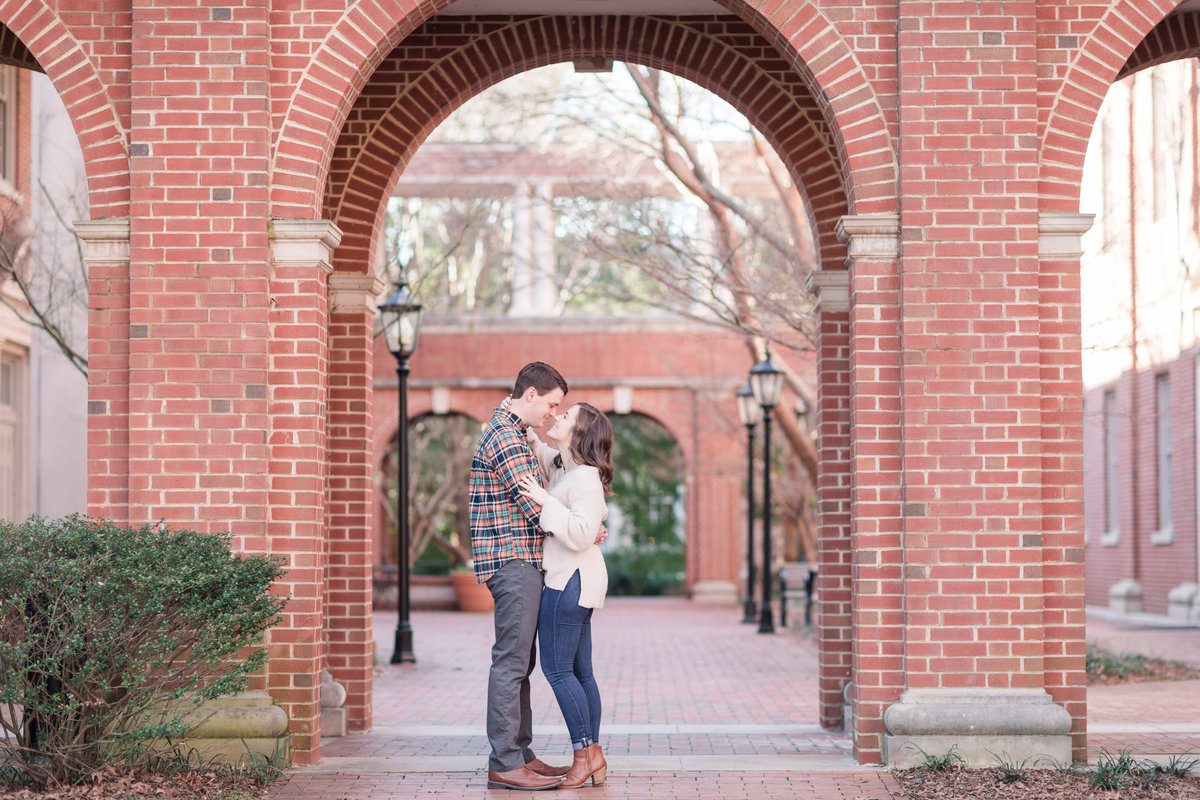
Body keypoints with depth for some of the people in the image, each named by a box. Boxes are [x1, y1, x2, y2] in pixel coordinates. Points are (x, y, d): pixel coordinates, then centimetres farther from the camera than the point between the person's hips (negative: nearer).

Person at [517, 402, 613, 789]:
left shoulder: (585, 479, -17)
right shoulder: (560, 465, 11)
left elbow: (582, 535, -27)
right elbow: (535, 451, 31)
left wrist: (545, 501, -28)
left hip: (570, 581, -10)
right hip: (571, 581, 10)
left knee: (557, 668, -6)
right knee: (580, 671, 10)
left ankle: (585, 754, -3)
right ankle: (594, 757, 12)